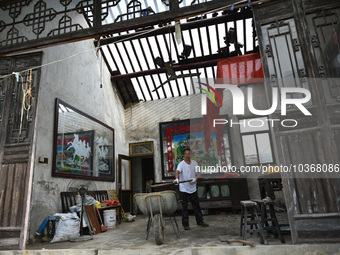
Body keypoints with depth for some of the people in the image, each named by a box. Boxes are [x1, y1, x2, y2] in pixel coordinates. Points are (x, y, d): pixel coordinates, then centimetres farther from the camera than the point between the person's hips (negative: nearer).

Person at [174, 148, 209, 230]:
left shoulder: (194, 163, 4)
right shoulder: (181, 164, -10)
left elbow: (199, 173, 5)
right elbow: (177, 172, -27)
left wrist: (195, 178, -16)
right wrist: (176, 178, -48)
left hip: (193, 188, 4)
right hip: (184, 189, -4)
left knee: (196, 205, 13)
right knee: (184, 207, 2)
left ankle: (200, 221, 28)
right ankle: (185, 224, 12)